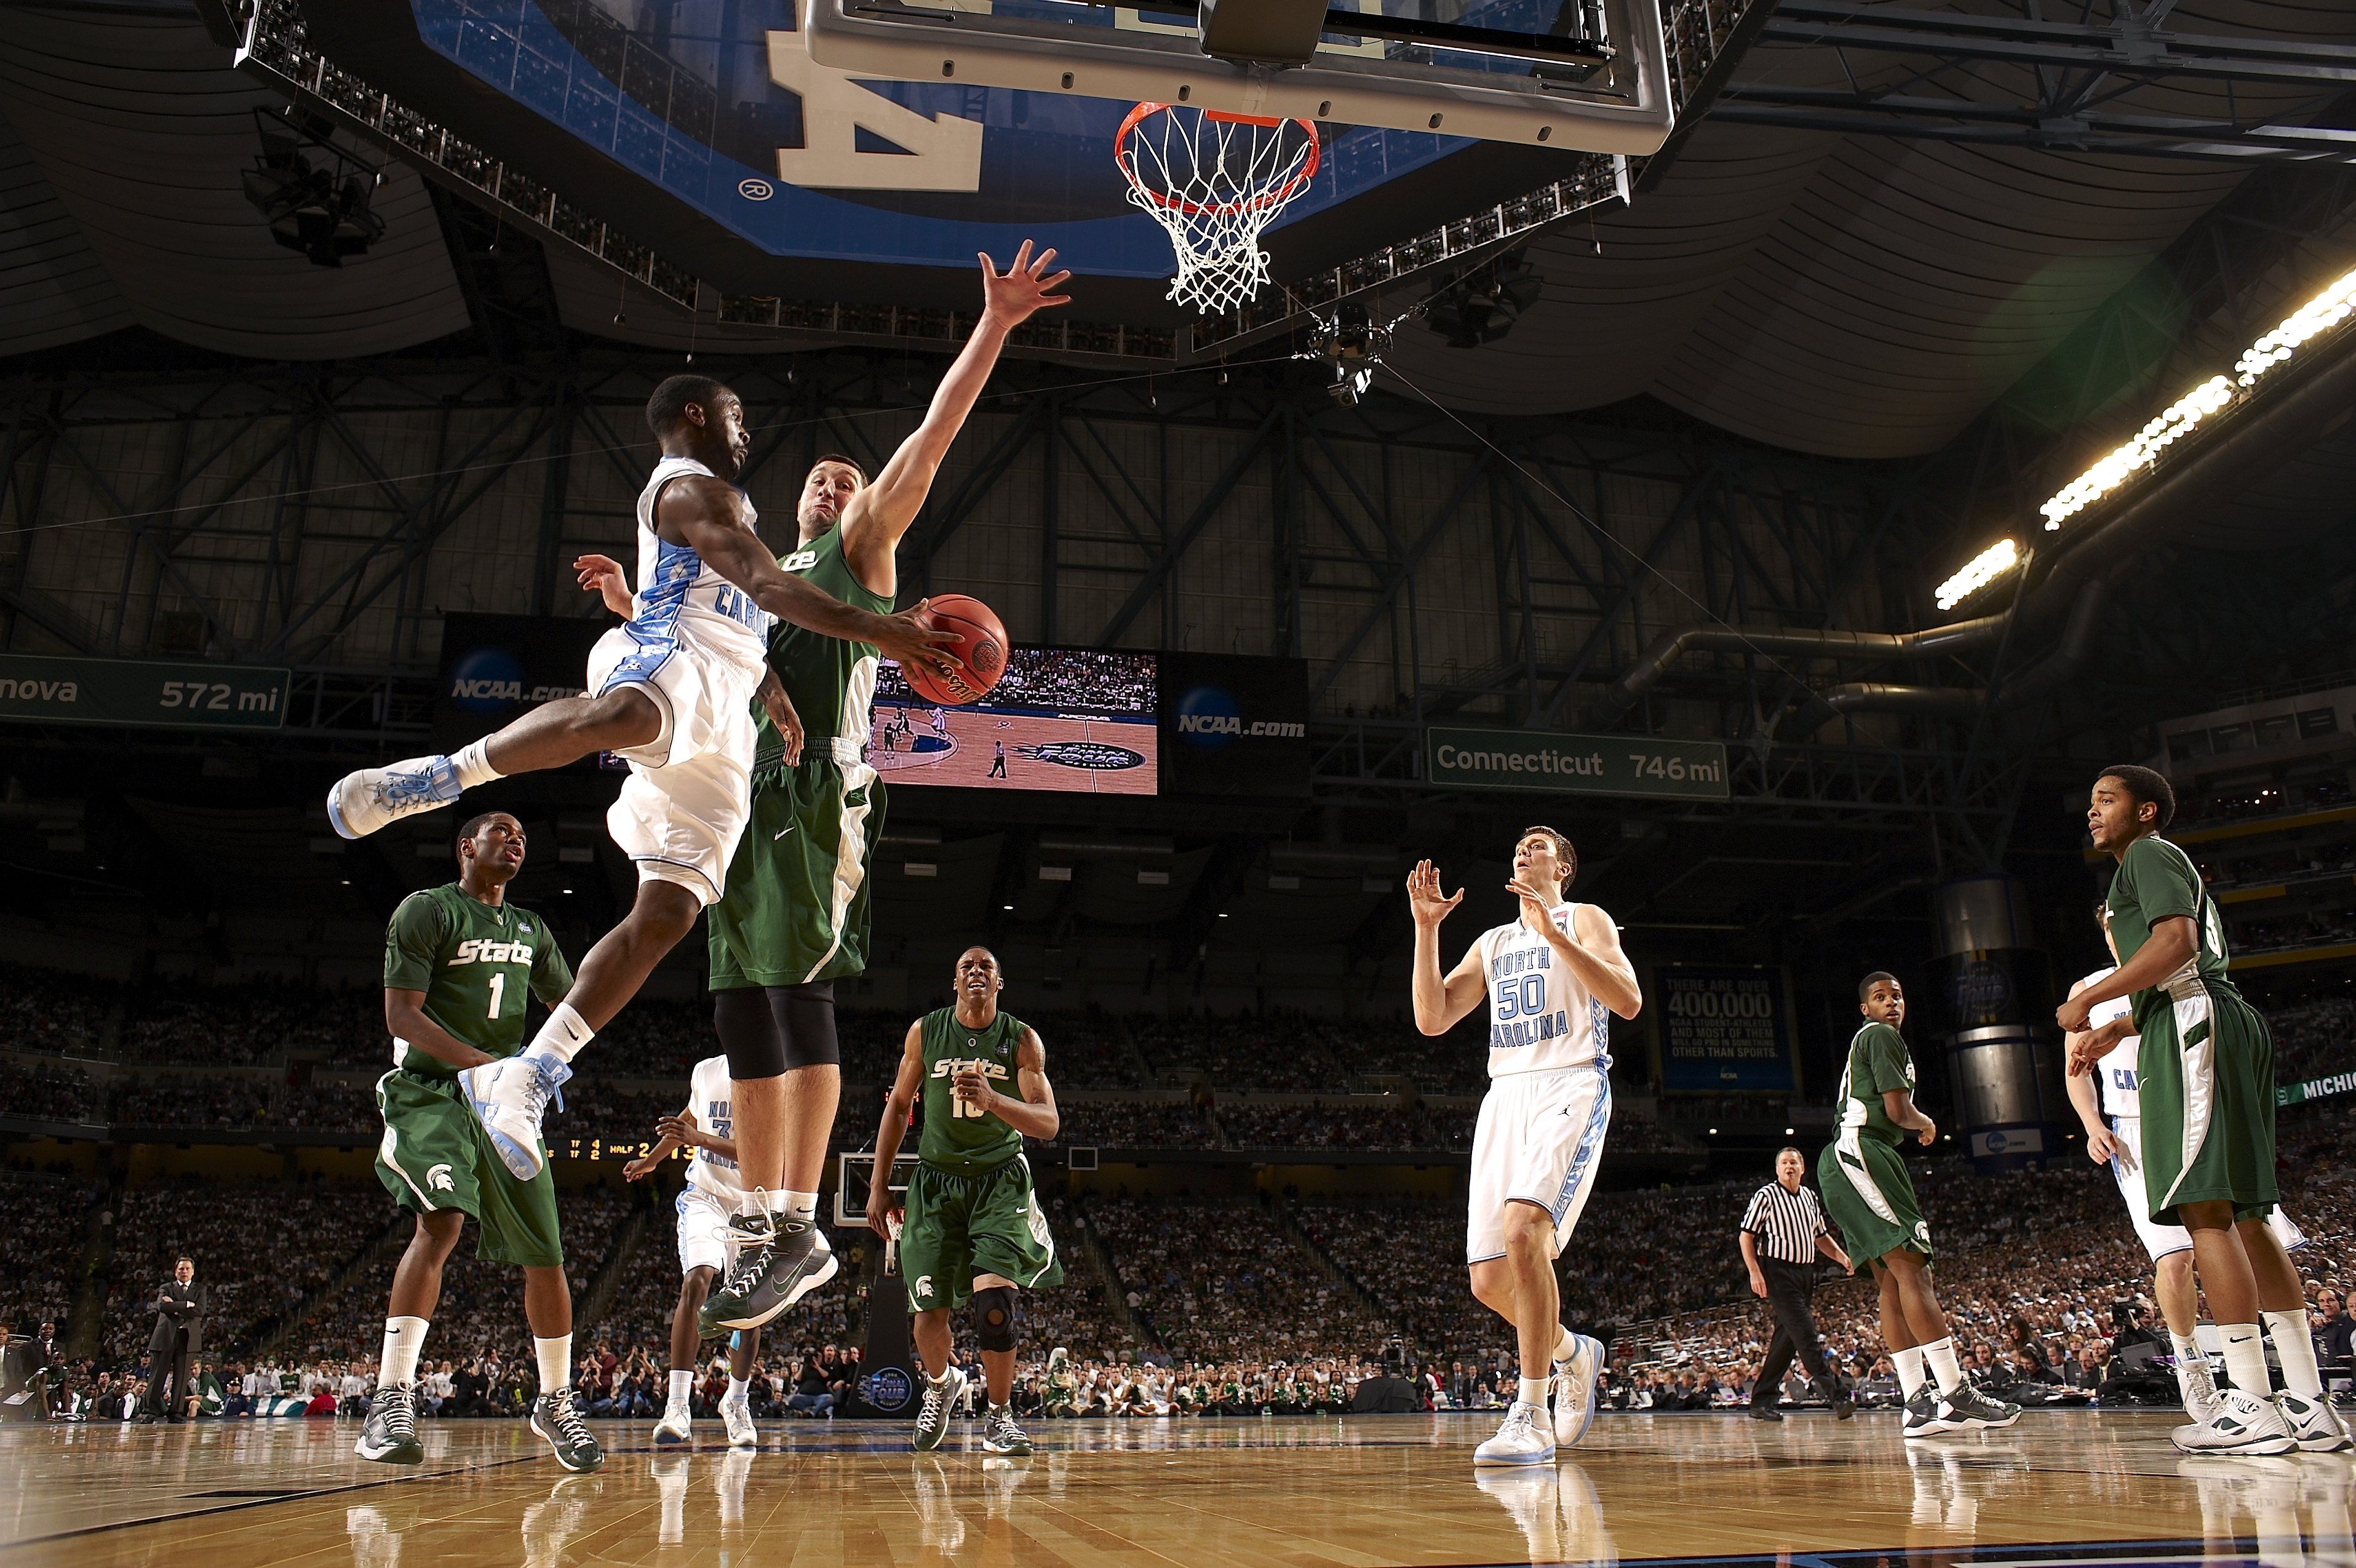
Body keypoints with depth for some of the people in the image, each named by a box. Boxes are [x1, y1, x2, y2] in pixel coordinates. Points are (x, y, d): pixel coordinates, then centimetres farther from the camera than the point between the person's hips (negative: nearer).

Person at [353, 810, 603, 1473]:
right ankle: (392, 1401, -24)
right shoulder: (426, 909, -3)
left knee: (545, 1254, 2)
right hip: (431, 1092, -6)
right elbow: (401, 1014, -12)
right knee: (442, 1221, -29)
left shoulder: (530, 930, 17)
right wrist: (479, 1062, -25)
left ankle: (555, 1403, 18)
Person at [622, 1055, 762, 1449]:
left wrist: (700, 1139, -37)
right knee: (696, 1281, -23)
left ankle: (736, 1402, 28)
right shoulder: (706, 1072, -3)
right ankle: (678, 1408, -25)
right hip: (706, 1195, 1)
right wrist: (651, 1159, 32)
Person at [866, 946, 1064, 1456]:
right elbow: (898, 1106, 8)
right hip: (937, 1180, 2)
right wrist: (879, 1186, 6)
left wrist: (992, 1099, -33)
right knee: (929, 1310, 0)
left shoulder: (1022, 1040, -7)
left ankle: (998, 1417, 1)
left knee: (994, 1297, -19)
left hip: (1000, 1180, -2)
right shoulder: (925, 1031, -2)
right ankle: (941, 1384, 35)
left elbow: (1048, 1124, -15)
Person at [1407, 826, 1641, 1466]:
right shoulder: (1492, 943, 23)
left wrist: (1552, 933, -17)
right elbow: (1432, 1018, 11)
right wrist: (1426, 927, 3)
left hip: (1570, 1087, -6)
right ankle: (1573, 1353, 31)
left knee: (1523, 1227, -30)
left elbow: (1628, 1001, -10)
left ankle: (1530, 1415, -22)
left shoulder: (1585, 920, 7)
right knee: (1490, 1281, 1)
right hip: (1506, 1096, 6)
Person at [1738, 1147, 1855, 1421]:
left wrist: (1842, 1257, 8)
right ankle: (1839, 1394, -19)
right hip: (1777, 1272, -7)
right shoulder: (1766, 1196, -5)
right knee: (1806, 1334, -15)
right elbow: (1745, 1236, -6)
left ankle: (1761, 1401, 12)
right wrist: (1754, 1272, -16)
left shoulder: (1810, 1198, 15)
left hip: (1804, 1273, 7)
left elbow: (1821, 1236, 26)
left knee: (1786, 1338, 7)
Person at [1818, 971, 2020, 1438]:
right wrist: (1926, 1124, 8)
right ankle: (1954, 1394, -20)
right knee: (1911, 1269, -15)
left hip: (1847, 1162, 11)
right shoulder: (1881, 1036, -4)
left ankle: (1918, 1402, 2)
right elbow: (1898, 1110, -11)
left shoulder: (1867, 1041, 27)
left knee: (1894, 1281, 5)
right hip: (1859, 1156, -11)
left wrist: (1914, 1128, 20)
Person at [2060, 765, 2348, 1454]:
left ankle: (2252, 1405, -17)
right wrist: (2115, 1030, 31)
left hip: (2192, 1030, -10)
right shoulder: (2167, 866, 29)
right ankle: (2309, 1404, 6)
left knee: (2204, 1210, -14)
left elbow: (2176, 940, -17)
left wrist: (2087, 1002, -13)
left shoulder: (2148, 854, -1)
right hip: (2216, 1025, 10)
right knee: (2244, 1212, 7)